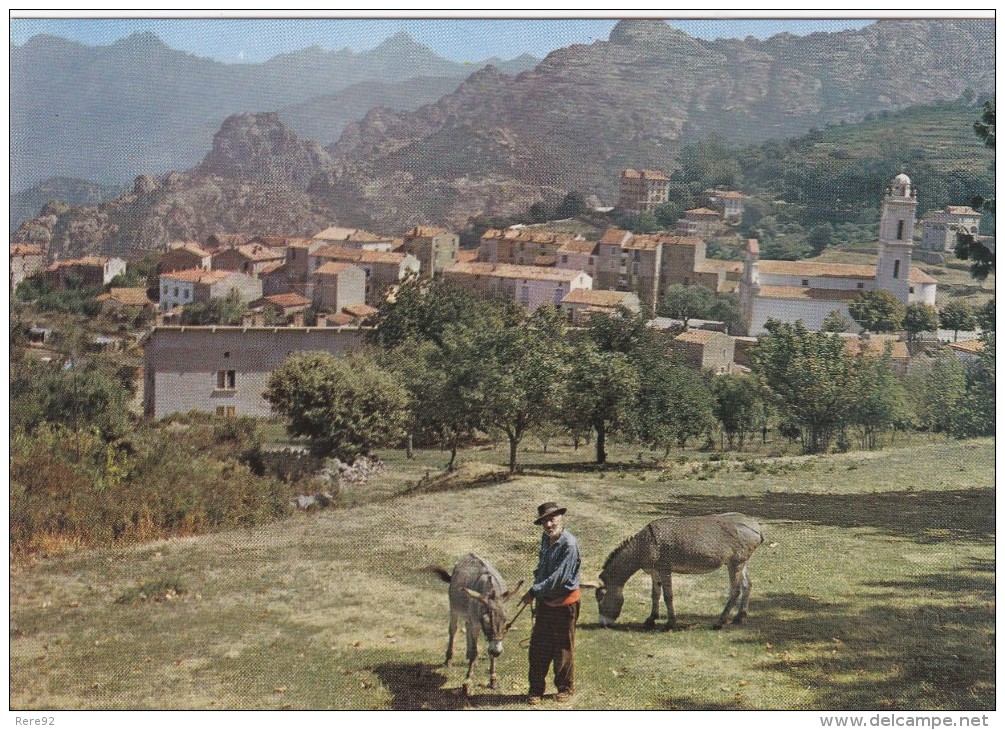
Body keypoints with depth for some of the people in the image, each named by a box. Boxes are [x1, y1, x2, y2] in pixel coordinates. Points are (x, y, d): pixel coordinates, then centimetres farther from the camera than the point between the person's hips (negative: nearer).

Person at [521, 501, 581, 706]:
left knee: (562, 649, 8)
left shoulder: (569, 545, -22)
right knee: (538, 648, 8)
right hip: (544, 602, 7)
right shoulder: (546, 539, 3)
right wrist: (536, 592, 11)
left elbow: (558, 578, -24)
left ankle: (565, 688, 25)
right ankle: (536, 689, 18)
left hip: (564, 603, -7)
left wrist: (534, 592, -19)